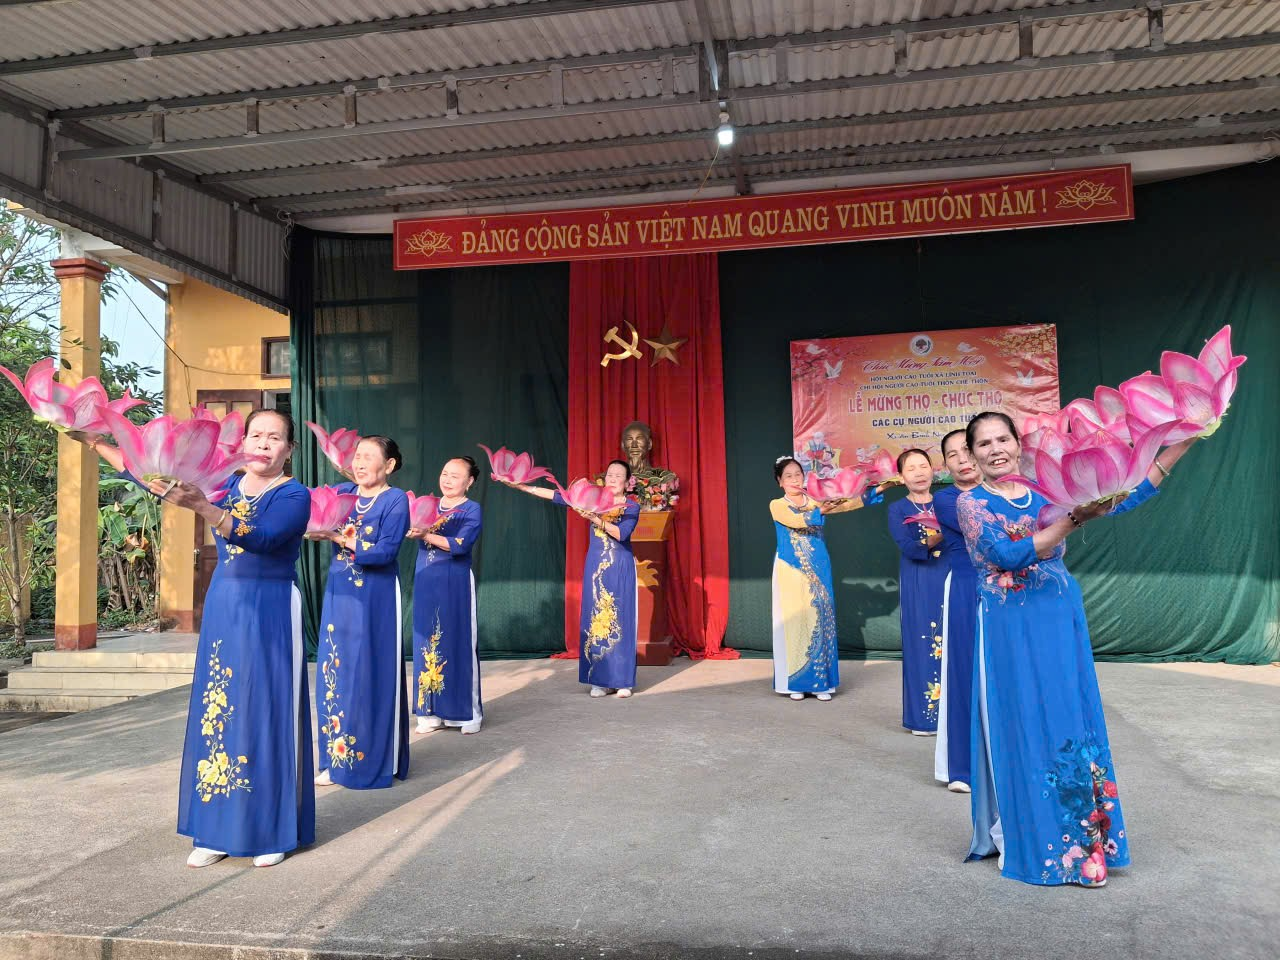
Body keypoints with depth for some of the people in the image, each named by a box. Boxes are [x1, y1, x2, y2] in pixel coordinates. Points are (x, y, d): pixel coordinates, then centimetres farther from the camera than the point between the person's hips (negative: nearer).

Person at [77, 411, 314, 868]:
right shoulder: (224, 482, 9)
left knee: (265, 713, -1)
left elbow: (261, 539, -27)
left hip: (270, 613, -5)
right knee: (216, 711, 7)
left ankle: (274, 830, 11)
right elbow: (154, 475, 15)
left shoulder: (294, 495, -9)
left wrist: (200, 506, -38)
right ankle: (219, 830, 18)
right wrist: (96, 441, 12)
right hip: (223, 609, 5)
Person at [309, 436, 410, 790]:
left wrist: (338, 537, -16)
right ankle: (337, 759, 23)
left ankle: (375, 762, 14)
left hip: (376, 599, -5)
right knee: (335, 674, 10)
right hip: (339, 595, 5)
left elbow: (385, 552, -16)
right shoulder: (341, 492, 9)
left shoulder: (396, 500, -6)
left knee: (372, 676, 1)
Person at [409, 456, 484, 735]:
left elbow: (460, 545, -16)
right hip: (426, 582, 4)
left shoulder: (472, 509, -3)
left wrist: (426, 535, -19)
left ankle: (468, 712, 11)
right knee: (427, 643, 7)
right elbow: (411, 527, 0)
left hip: (455, 584, -4)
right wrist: (413, 527, -21)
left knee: (458, 642, 0)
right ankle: (431, 711, 18)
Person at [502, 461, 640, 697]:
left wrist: (596, 519, -26)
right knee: (595, 620, 2)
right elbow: (555, 495, 5)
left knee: (621, 621, -2)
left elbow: (622, 534, -17)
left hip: (620, 570, -3)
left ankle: (623, 680, 5)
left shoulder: (631, 508, -1)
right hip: (596, 569, 3)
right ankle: (602, 680, 9)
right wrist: (520, 486, 1)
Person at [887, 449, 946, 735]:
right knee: (922, 645, -1)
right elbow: (907, 547, -13)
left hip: (948, 580, 3)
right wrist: (938, 538, -30)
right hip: (918, 585, -2)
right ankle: (924, 716, 8)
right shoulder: (898, 509, 1)